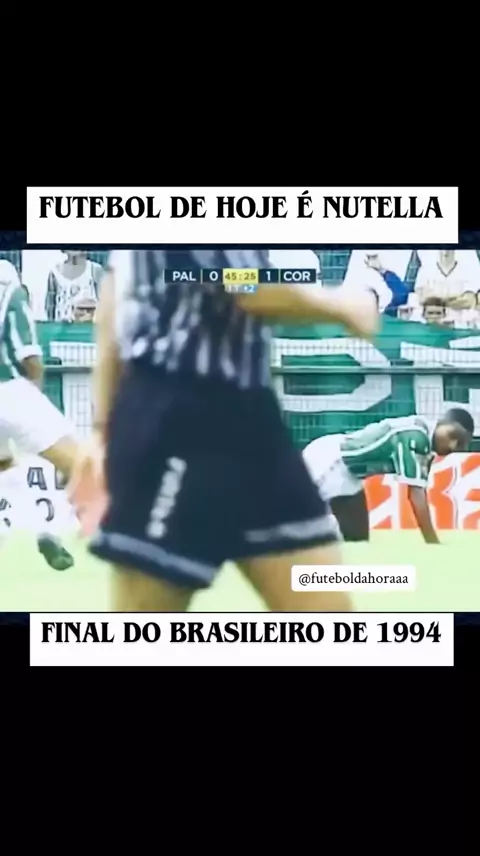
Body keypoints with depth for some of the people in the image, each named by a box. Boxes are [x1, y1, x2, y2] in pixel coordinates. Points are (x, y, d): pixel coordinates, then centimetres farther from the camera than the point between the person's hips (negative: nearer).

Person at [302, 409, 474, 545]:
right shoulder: (415, 436, -26)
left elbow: (418, 495, 6)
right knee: (353, 542, -9)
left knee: (357, 540, 12)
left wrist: (433, 543, 6)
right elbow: (416, 495, -28)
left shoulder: (425, 439, 2)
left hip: (343, 470, 10)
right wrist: (434, 545, -25)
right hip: (327, 464, -10)